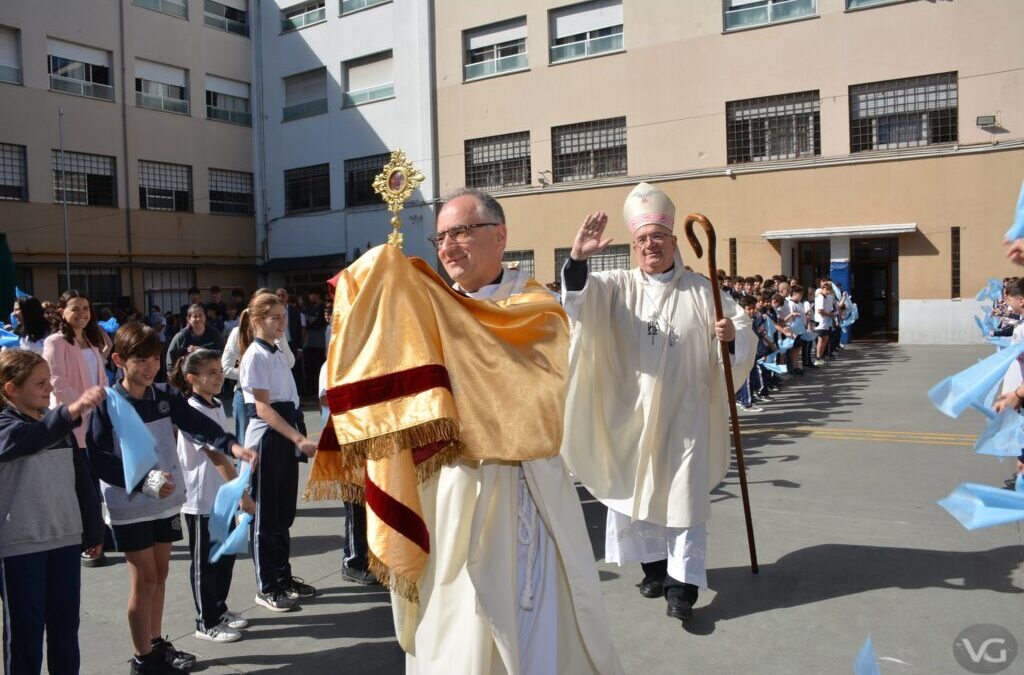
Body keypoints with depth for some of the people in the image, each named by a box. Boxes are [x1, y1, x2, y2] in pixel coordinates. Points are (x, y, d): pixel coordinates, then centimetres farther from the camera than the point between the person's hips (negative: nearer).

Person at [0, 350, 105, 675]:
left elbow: (81, 481, 13)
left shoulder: (59, 425, 9)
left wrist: (93, 532, 14)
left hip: (66, 538, 6)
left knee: (66, 621, 13)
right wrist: (72, 411, -51)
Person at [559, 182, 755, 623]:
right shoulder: (619, 286, 2)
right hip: (630, 413, 2)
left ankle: (682, 583, 9)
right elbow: (581, 296, -15)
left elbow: (743, 330, 5)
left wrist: (733, 334, -18)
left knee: (683, 495, 0)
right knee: (634, 488, 12)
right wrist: (578, 258, -33)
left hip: (683, 414, -1)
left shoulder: (701, 290, 1)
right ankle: (654, 563, 31)